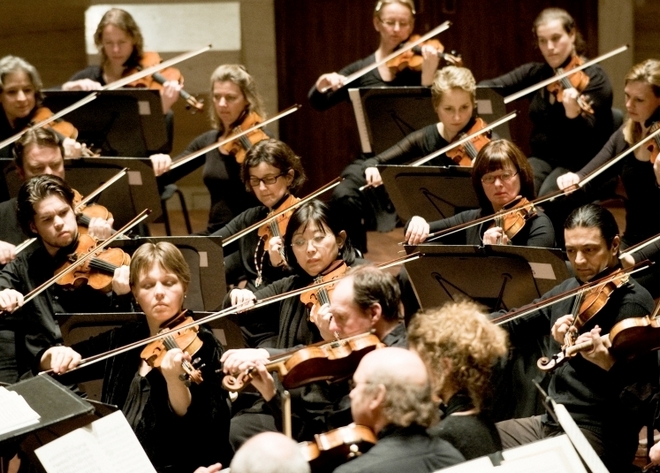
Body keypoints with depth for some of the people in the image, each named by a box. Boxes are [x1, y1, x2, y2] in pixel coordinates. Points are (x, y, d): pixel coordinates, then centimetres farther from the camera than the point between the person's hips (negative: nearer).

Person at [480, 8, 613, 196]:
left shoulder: (593, 77, -7)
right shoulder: (535, 73, 9)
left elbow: (590, 136, -17)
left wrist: (573, 114, -39)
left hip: (580, 163, -5)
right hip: (542, 158, 5)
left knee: (547, 197, -33)